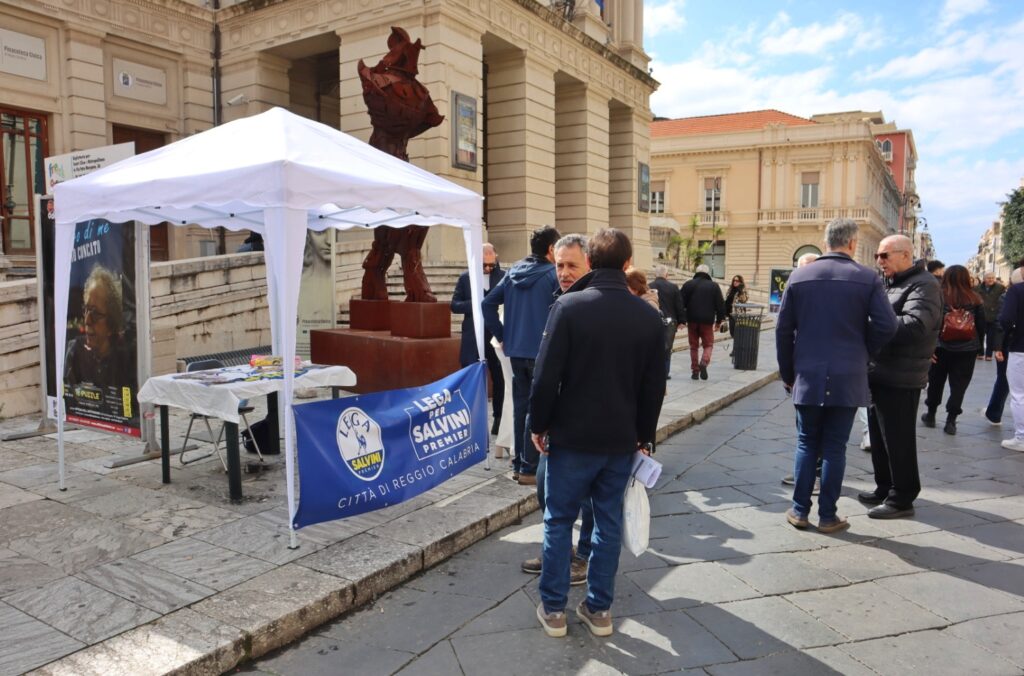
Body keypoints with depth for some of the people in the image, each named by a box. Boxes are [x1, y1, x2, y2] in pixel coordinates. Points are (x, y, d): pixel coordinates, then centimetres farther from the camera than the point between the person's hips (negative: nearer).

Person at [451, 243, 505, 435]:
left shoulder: (504, 276, -1)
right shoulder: (465, 278, 4)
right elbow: (454, 305, 3)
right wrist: (475, 304, -14)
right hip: (473, 338, 1)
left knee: (499, 379, 10)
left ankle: (499, 418, 26)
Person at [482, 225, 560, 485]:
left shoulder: (513, 272, 8)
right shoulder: (552, 274, -10)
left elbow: (488, 303, 6)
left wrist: (501, 335, 9)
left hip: (516, 351, 6)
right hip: (542, 352, -6)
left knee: (520, 408, 14)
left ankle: (518, 464, 22)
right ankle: (530, 469, 6)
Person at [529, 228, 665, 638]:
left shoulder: (569, 306, -12)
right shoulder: (649, 316, 0)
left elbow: (546, 376, -13)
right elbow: (654, 388, 4)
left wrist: (538, 425, -1)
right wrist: (643, 434, 14)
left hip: (572, 435, -3)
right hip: (621, 439, 3)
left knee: (558, 520, 11)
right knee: (609, 521, 14)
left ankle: (553, 609, 19)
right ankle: (599, 609, 23)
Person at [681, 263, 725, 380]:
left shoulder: (688, 284, 3)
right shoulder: (714, 286, 3)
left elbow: (681, 303, -1)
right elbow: (721, 305, 3)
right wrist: (719, 321, 12)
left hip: (692, 320, 1)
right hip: (707, 321, -1)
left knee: (693, 346, 10)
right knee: (708, 344, 10)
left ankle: (695, 370, 9)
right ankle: (704, 362, -17)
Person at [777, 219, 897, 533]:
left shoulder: (799, 276, 0)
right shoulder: (868, 278, -3)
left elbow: (783, 329, 0)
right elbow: (886, 326, -9)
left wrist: (787, 372, 10)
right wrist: (863, 353, 10)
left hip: (807, 377, 1)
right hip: (848, 378, -1)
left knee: (807, 444, 13)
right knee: (835, 448, 6)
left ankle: (800, 510, 15)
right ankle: (827, 516, 13)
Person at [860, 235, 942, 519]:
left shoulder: (923, 285, -13)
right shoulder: (894, 284, 17)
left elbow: (915, 325, -27)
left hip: (900, 379, -9)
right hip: (880, 375, 9)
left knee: (898, 441, 0)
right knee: (879, 437, 18)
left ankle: (902, 499, 11)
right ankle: (884, 488, 31)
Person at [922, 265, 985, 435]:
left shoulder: (939, 297, -7)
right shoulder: (975, 299, -3)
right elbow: (982, 325, 2)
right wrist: (977, 346, 11)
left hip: (942, 348, 0)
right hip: (967, 350, 0)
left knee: (936, 382, 16)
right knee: (959, 385, 6)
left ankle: (930, 415, 27)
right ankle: (951, 420, 2)